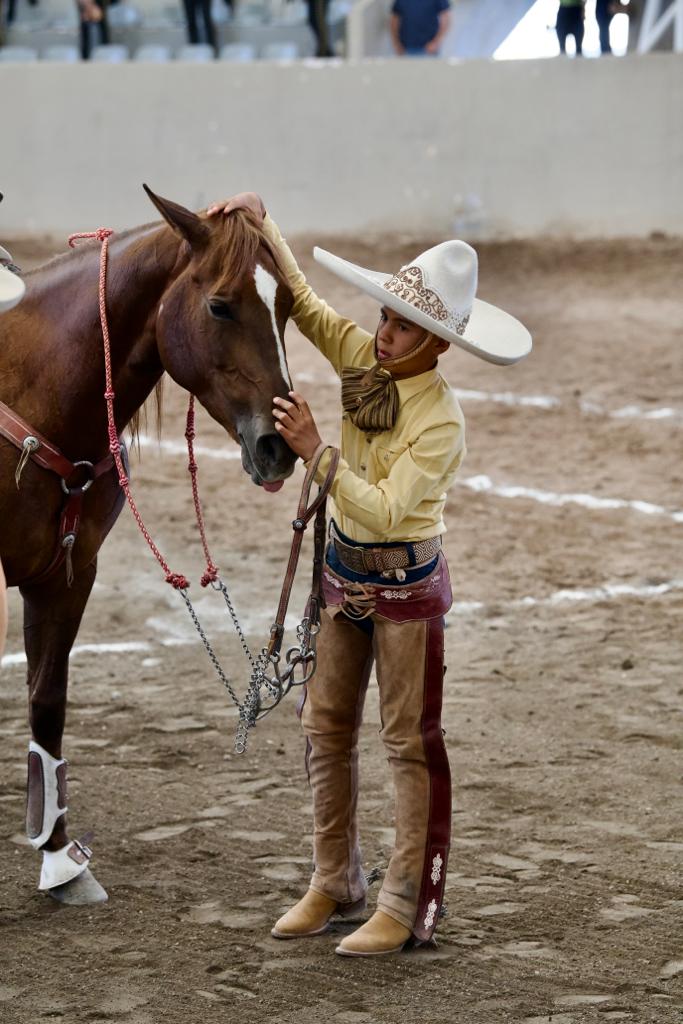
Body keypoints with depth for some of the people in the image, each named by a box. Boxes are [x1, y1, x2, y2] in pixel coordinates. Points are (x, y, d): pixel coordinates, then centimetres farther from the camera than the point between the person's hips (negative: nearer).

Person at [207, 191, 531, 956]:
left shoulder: (441, 420, -24)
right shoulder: (362, 357, -4)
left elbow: (385, 509, -31)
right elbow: (302, 302, 6)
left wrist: (314, 449, -36)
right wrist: (260, 221, -3)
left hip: (403, 585, -7)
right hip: (343, 571, 7)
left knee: (410, 745, 1)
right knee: (325, 727, 14)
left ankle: (408, 907, 7)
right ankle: (335, 883, 26)